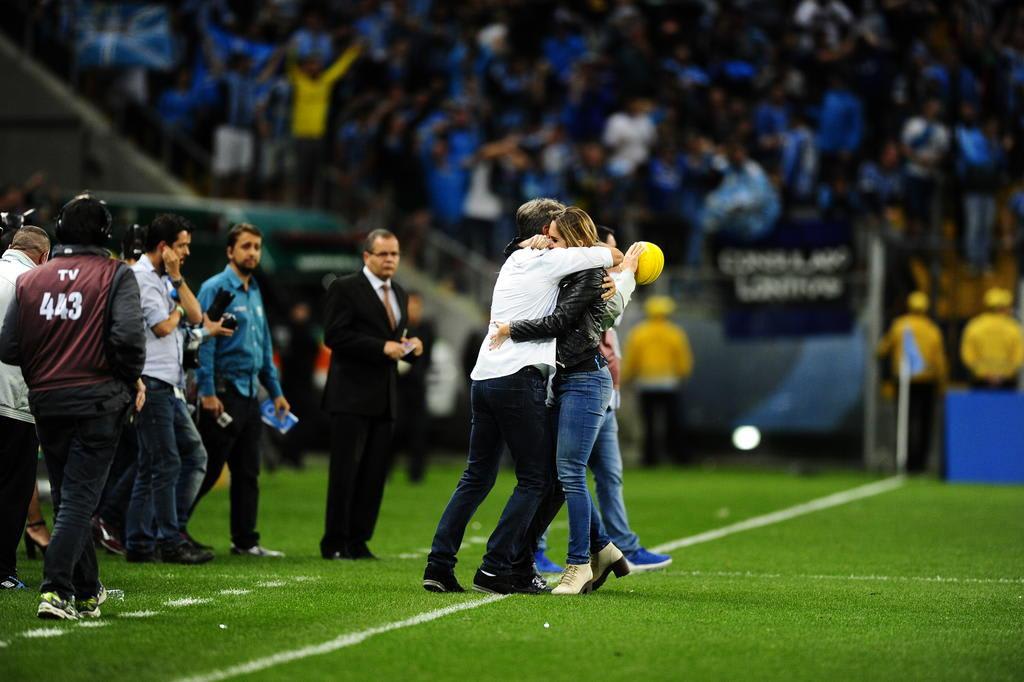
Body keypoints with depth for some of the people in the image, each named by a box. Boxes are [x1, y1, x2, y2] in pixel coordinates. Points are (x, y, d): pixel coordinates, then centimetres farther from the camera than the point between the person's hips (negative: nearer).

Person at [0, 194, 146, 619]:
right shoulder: (115, 276, -5)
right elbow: (128, 336, -17)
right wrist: (133, 379, 0)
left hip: (45, 403, 4)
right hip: (98, 401, -4)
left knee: (68, 499, 16)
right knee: (79, 499, -5)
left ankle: (88, 592, 24)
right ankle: (56, 590, -17)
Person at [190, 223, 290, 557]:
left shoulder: (254, 292, 16)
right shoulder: (216, 288, -9)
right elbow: (204, 342, -14)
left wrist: (275, 391, 18)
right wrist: (207, 391, -19)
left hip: (250, 393, 8)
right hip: (225, 390, -8)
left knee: (248, 472, 9)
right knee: (209, 468, -6)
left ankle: (245, 540, 13)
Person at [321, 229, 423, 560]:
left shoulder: (399, 294, 18)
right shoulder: (345, 288, -5)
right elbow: (335, 336, -15)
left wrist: (411, 346, 2)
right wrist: (382, 347, -19)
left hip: (384, 397, 7)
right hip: (352, 396, -7)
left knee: (375, 472, 5)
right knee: (345, 471, -4)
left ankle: (358, 541, 10)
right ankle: (334, 543, 2)